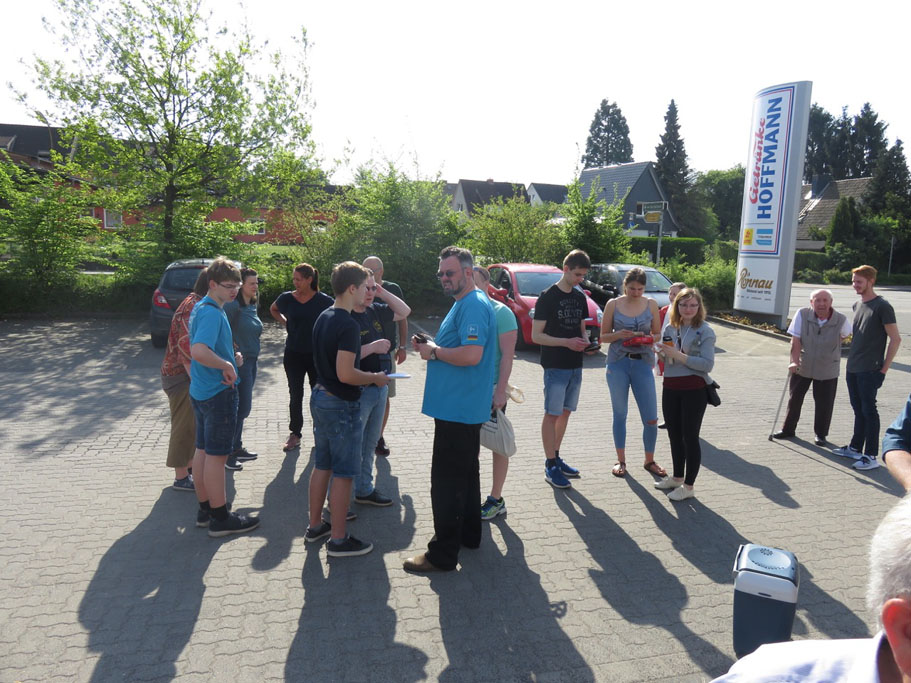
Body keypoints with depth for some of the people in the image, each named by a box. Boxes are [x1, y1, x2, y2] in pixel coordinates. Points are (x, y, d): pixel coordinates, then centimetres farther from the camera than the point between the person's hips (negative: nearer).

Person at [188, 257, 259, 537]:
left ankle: (205, 508, 28)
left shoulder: (201, 308, 12)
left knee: (203, 450, 16)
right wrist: (227, 365, -22)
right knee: (217, 455, -2)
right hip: (218, 392, -10)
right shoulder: (212, 313, -20)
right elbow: (199, 351, -35)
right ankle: (220, 518, 8)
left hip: (201, 389, 10)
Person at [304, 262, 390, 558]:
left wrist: (368, 349, 17)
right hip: (341, 405, -9)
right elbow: (346, 374, -25)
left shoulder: (323, 317, 9)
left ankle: (315, 526, 31)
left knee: (322, 466, 19)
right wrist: (375, 378, -10)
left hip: (320, 397, 10)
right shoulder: (348, 325, -21)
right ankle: (338, 540, 11)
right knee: (343, 474, 1)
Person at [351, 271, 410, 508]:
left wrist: (383, 293, 7)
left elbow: (404, 312, 20)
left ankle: (364, 490, 35)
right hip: (357, 391, -8)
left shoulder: (375, 311, 7)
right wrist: (372, 347, -24)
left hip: (379, 388, 9)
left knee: (370, 443, 20)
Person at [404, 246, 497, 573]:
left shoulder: (473, 305, -17)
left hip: (458, 408, -11)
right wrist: (431, 345, 6)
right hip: (463, 407, 11)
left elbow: (472, 355, -29)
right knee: (465, 473, 20)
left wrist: (434, 351, -15)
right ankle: (469, 533, 34)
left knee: (447, 481, -4)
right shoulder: (464, 303, 16)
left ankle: (443, 554, 6)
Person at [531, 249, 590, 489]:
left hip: (575, 366, 7)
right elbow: (536, 336, -12)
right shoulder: (548, 297, -10)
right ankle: (550, 466, 6)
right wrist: (566, 342, -21)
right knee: (552, 414, -1)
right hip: (555, 367, -7)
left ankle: (556, 458, 25)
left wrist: (584, 340, -3)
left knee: (565, 412, 13)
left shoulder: (580, 297, 10)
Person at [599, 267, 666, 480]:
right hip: (618, 363, -1)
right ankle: (621, 461, 24)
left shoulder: (651, 305, 4)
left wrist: (648, 338, -12)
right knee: (620, 415, 10)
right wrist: (619, 335, -16)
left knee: (651, 419, 1)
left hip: (643, 364, 1)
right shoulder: (613, 304, 1)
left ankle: (649, 461, 22)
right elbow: (603, 336, 4)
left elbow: (657, 334, 9)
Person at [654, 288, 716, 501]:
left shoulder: (705, 332, -8)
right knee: (674, 435, 15)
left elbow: (707, 364, -16)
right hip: (670, 387, 6)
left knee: (690, 437, 2)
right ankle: (677, 477, 32)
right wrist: (662, 353, -4)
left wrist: (679, 355, -23)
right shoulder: (669, 328, 7)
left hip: (694, 389, -6)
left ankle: (688, 486, 12)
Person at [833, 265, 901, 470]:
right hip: (853, 369, 7)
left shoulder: (882, 307, -10)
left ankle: (871, 456, 1)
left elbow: (895, 339, -11)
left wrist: (883, 369, -12)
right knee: (858, 410, 14)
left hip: (870, 370, -7)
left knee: (868, 411, -4)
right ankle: (855, 448, 24)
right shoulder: (857, 305, 12)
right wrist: (849, 363, 16)